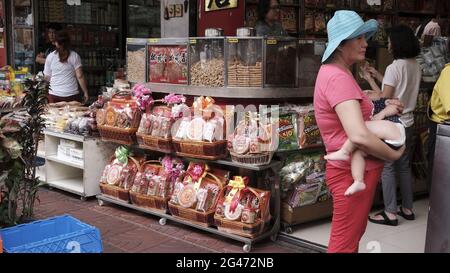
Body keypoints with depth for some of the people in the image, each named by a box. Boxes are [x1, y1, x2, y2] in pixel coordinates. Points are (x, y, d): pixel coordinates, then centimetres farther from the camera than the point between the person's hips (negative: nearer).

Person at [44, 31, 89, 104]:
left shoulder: (50, 57, 3)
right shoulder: (74, 56, -1)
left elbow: (47, 77, 9)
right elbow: (80, 76, -6)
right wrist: (85, 92, 2)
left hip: (54, 95, 1)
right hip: (72, 95, -1)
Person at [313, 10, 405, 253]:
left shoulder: (337, 72, 9)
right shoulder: (338, 78, -25)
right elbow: (359, 137, -35)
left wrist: (384, 110, 2)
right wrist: (394, 155, -18)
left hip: (355, 169, 10)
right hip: (353, 172, -10)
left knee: (354, 234, 25)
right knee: (344, 243, 4)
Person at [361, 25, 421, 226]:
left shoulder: (394, 67, -19)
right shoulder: (416, 67, 6)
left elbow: (384, 98, -17)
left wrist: (370, 80, -6)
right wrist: (378, 75, 17)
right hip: (408, 123, 8)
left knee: (387, 168, 1)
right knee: (404, 166, 16)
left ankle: (391, 213, 5)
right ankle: (407, 208, 25)